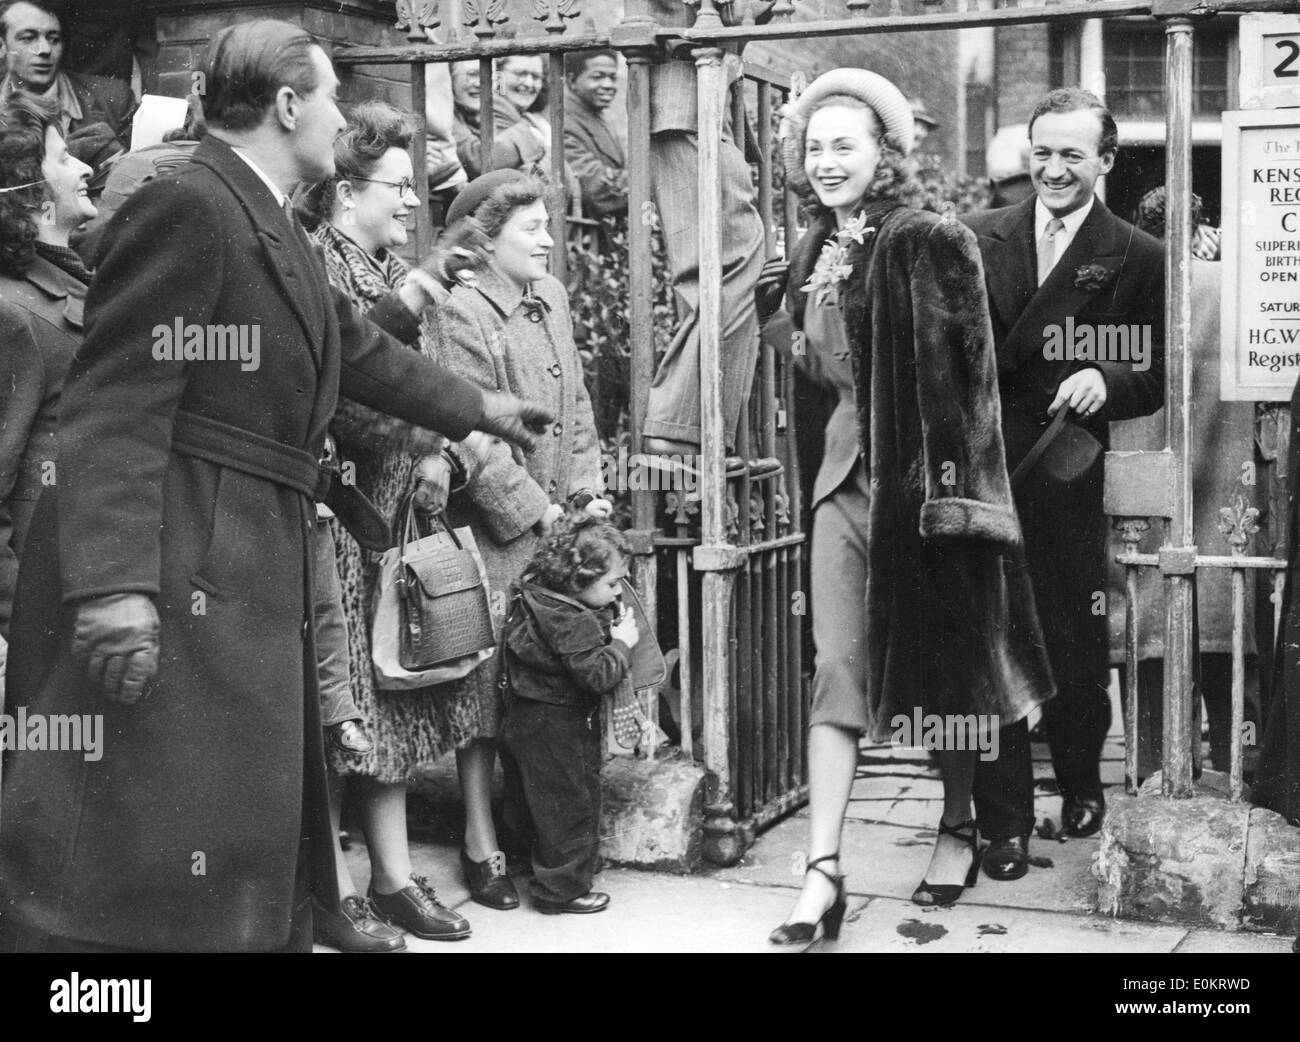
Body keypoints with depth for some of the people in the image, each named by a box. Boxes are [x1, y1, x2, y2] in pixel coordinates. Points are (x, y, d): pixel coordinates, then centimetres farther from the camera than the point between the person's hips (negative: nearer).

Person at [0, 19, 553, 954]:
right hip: (173, 581, -10)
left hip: (252, 585, 10)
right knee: (132, 861, -7)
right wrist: (114, 586, -28)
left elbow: (360, 352, 30)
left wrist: (480, 408, 41)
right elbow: (115, 410, -19)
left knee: (251, 843, 17)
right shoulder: (186, 208, -12)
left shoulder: (279, 235, 16)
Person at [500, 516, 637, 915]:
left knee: (544, 803, 19)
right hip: (555, 728, -10)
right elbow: (598, 675, -27)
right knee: (570, 806, 2)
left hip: (531, 721, 10)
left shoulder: (541, 599, 6)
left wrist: (610, 628, 4)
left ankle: (554, 879, 32)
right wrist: (621, 643, -13)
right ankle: (562, 889, 12)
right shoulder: (571, 621, -25)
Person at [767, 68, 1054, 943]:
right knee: (839, 672, -2)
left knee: (943, 662, 9)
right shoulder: (817, 254, 10)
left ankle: (959, 830, 30)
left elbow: (966, 372, -14)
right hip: (848, 480, 6)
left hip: (926, 479, -5)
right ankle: (825, 871, -4)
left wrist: (948, 487, -17)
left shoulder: (932, 244, -11)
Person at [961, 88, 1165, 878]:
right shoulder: (978, 237, 8)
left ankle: (1082, 786, 35)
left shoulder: (1138, 257, 2)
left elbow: (1157, 377, 1)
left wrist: (1107, 383, -18)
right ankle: (1006, 821, 13)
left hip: (1068, 482, -1)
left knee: (1075, 647, 8)